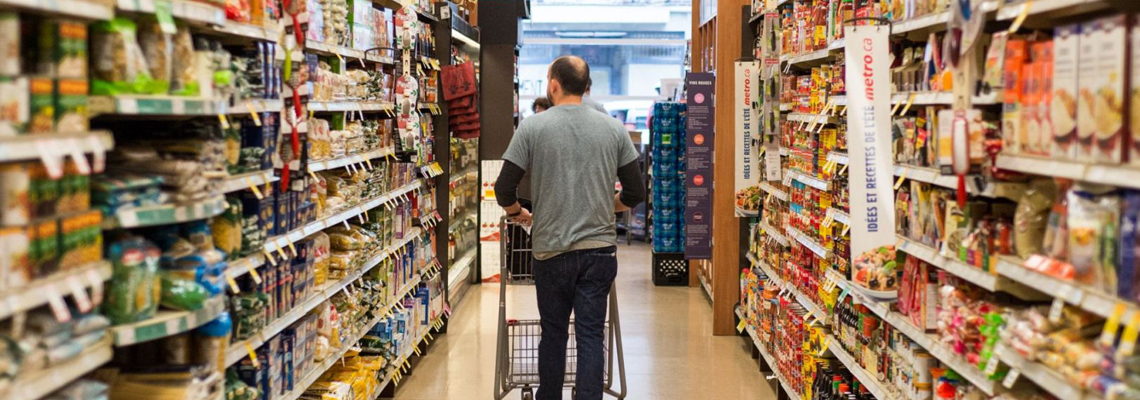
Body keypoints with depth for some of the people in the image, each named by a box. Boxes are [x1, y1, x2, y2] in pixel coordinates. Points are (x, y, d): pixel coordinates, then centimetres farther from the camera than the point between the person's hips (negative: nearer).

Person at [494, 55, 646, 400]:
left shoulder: (532, 127, -5)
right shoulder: (614, 129, 2)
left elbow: (504, 190, -6)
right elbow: (636, 193, 4)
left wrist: (517, 213, 15)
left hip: (551, 249, -1)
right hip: (600, 248, 1)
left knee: (553, 333, 13)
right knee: (591, 335, 3)